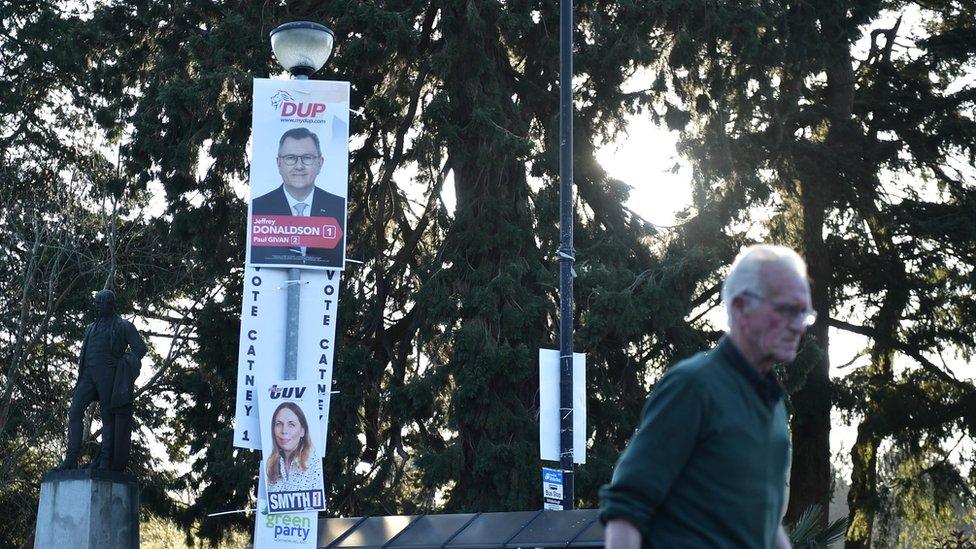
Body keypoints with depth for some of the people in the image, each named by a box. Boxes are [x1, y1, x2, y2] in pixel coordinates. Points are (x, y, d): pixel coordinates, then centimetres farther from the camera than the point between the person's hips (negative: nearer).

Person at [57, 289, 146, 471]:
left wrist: (123, 365, -6)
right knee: (74, 412, -10)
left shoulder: (123, 326, 6)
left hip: (108, 376, -5)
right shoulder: (91, 328, 25)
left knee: (108, 418, -5)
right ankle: (71, 460, -13)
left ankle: (105, 462, -5)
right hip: (88, 375, 5)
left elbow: (140, 348, 0)